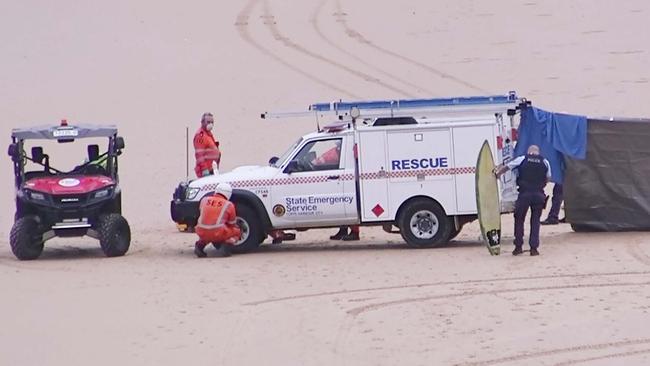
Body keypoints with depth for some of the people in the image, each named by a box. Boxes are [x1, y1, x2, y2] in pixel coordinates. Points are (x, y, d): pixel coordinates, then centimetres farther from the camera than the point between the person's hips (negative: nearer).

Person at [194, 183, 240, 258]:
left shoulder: (204, 200, 12)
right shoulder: (229, 205, 5)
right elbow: (232, 224, 17)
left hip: (202, 234, 4)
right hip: (218, 234, -4)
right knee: (237, 231, 19)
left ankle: (200, 245, 15)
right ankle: (224, 248, -4)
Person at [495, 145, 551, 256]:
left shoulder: (521, 160, 6)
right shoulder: (545, 162, 9)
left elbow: (506, 167, 17)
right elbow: (548, 178, 14)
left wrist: (497, 174, 35)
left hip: (524, 193, -1)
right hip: (538, 194, 1)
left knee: (519, 219, 12)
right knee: (535, 221, 9)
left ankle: (518, 247, 12)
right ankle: (534, 248, 4)